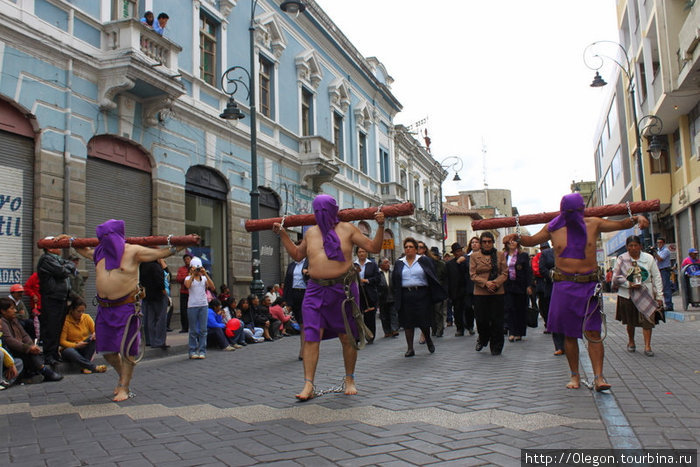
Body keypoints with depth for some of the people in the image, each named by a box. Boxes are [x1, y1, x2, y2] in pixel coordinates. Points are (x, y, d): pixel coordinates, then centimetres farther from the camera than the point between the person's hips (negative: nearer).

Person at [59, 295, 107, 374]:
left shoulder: (86, 317, 0)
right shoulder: (66, 321, -12)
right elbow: (62, 341, -14)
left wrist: (95, 334, -25)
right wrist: (76, 345, -27)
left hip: (84, 348, 4)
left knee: (93, 338, -25)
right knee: (69, 352, -38)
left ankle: (85, 366, -31)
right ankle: (94, 367, -42)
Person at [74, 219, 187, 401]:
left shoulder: (133, 251, -7)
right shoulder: (100, 253, 10)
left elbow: (161, 253, -4)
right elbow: (85, 251, 34)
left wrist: (182, 246, -10)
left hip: (126, 307, -6)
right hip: (104, 307, 6)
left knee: (126, 349, -3)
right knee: (106, 348, 13)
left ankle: (124, 388, 7)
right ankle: (123, 377, 35)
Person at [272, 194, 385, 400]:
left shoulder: (347, 229, 2)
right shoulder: (311, 232, 13)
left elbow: (374, 248, 2)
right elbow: (297, 255, 26)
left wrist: (380, 226, -11)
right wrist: (283, 234, 21)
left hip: (343, 289, -2)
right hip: (316, 290, 3)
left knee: (347, 337, 7)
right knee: (311, 338, -7)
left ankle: (350, 381, 24)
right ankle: (308, 385, -2)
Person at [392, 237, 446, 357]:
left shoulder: (424, 261, 3)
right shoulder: (399, 263, 10)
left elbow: (432, 278, 3)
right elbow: (394, 282, 11)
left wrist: (436, 294, -3)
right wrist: (397, 297, 3)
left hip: (422, 295, -2)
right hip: (405, 297, 2)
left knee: (423, 320, -1)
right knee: (408, 322, 2)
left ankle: (428, 339, 28)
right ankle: (410, 348, 9)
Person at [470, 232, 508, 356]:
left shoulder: (500, 255, 8)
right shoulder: (474, 256, 6)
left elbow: (505, 273, 4)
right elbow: (473, 275, 0)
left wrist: (495, 283, -13)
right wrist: (485, 283, -15)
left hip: (498, 292, 1)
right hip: (480, 293, 0)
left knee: (496, 321, 0)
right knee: (481, 320, -2)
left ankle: (496, 348, 15)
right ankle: (483, 339, 29)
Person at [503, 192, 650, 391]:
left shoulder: (593, 224, 6)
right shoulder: (553, 228, 5)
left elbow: (621, 224, 14)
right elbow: (531, 240, 17)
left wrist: (636, 218, -6)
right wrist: (516, 237, -3)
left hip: (589, 285, 0)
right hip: (564, 285, 0)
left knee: (593, 333, -6)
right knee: (569, 334, 6)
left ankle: (598, 377, -6)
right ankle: (575, 375, 16)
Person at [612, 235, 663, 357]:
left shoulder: (649, 258, 3)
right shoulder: (621, 259, -1)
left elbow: (656, 277, 5)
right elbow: (615, 278, -1)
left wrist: (659, 296, 1)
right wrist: (629, 284, -15)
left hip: (646, 294, 0)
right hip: (627, 295, 0)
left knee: (647, 319, -10)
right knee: (630, 321, 10)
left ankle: (647, 346, -5)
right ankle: (631, 341, 31)